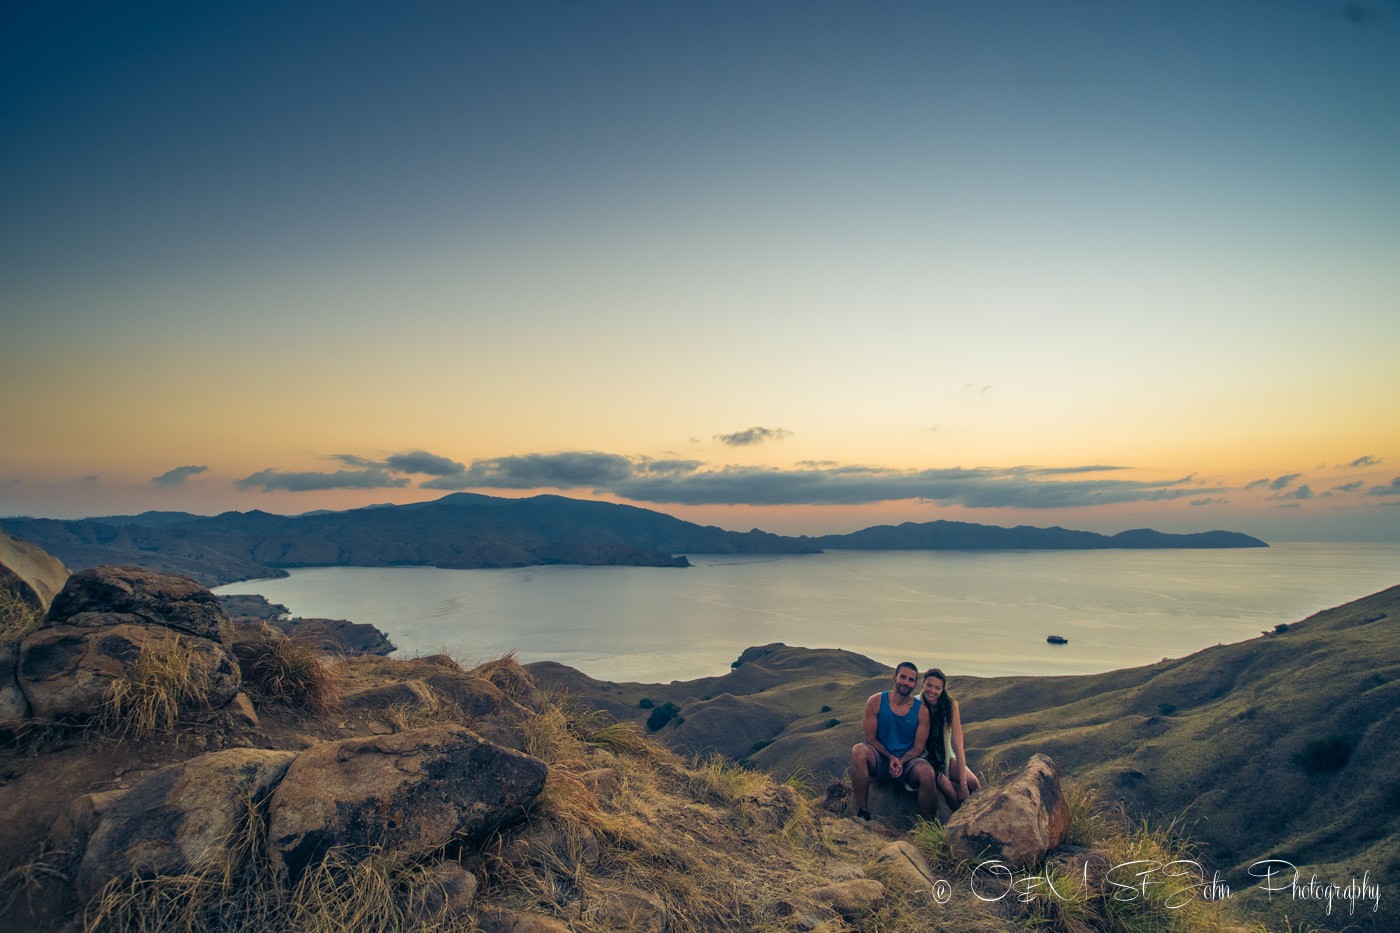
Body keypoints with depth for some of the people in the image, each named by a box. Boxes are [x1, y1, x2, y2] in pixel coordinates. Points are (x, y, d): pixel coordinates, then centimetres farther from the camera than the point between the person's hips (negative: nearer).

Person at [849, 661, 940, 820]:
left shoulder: (921, 710, -1)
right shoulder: (875, 702, -4)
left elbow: (918, 747, -1)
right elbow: (871, 738, -3)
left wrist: (901, 762, -20)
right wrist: (891, 758, -18)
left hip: (908, 761, 0)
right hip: (880, 761, 0)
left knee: (927, 773, -34)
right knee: (859, 749, -32)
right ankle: (862, 813, -24)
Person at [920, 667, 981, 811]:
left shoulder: (950, 706, -12)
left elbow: (958, 747, -15)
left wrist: (963, 785, -22)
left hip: (945, 755, 2)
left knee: (973, 783, -22)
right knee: (946, 786, -29)